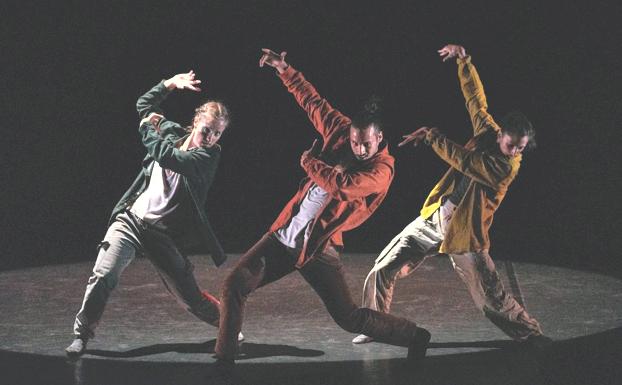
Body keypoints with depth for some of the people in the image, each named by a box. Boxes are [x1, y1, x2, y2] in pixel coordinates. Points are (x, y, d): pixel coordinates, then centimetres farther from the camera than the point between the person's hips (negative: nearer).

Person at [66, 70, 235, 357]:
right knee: (103, 275, -17)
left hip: (164, 233, -3)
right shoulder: (173, 133, 7)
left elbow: (167, 157, -23)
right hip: (131, 218, 3)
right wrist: (171, 83, 8)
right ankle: (82, 333, -4)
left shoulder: (209, 155, -8)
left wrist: (148, 128, -8)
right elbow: (144, 105, 21)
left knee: (189, 296, 2)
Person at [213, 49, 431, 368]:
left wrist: (309, 163, -14)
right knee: (234, 286, -6)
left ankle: (415, 337, 16)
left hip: (319, 249, -5)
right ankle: (224, 358, 5)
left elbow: (344, 185, -30)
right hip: (283, 236, 5)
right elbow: (312, 102, 13)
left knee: (350, 318, -5)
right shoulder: (341, 132, 2)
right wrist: (284, 70, 13)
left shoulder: (382, 169, -15)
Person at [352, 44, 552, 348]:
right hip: (431, 220, 6)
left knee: (494, 301, -1)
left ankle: (533, 337, 20)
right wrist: (464, 59, 8)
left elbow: (463, 160, -27)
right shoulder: (487, 132, 0)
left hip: (465, 234, -6)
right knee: (382, 272, 0)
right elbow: (475, 96, 10)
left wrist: (431, 136, -20)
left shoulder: (508, 166, -19)